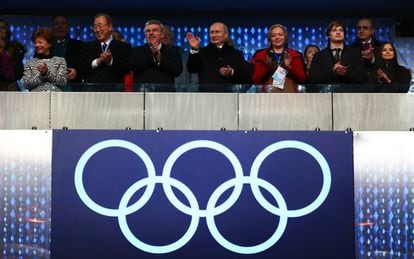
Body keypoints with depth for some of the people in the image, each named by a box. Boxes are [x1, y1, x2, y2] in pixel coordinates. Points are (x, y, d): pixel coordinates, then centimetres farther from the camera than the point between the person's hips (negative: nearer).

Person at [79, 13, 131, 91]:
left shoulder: (124, 47, 8)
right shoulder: (88, 46, 16)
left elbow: (126, 70, -4)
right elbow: (81, 69, 4)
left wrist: (110, 61, -19)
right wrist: (98, 61, -11)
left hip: (114, 90, -2)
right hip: (91, 91, 2)